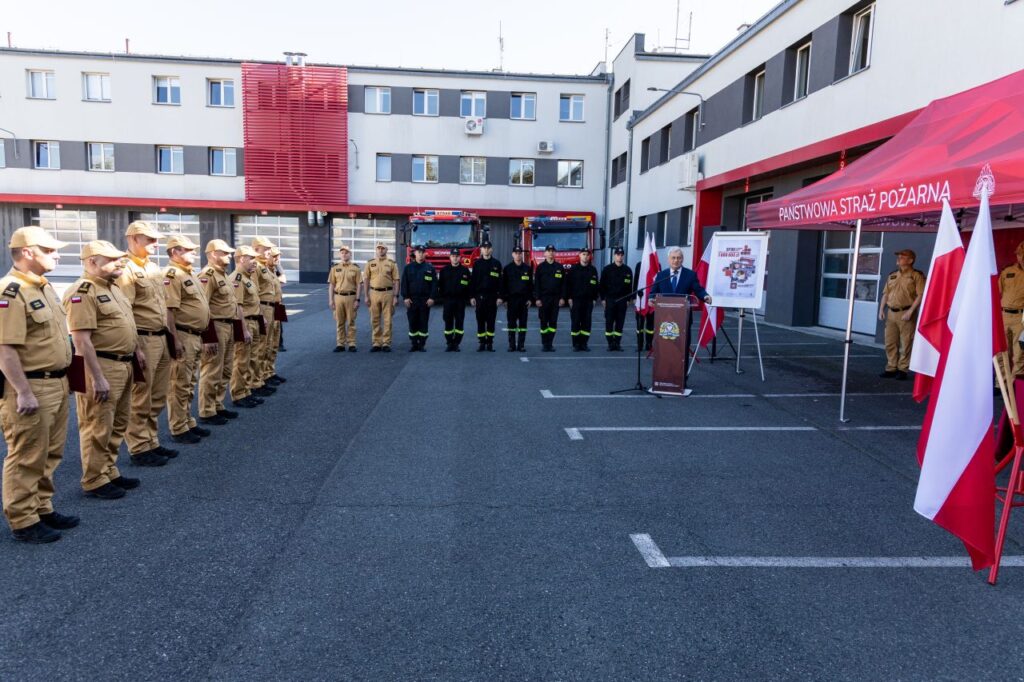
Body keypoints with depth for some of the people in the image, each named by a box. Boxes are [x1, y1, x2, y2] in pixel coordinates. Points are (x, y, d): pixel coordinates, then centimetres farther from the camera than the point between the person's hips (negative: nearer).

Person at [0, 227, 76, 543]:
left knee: (49, 455, 18)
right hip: (30, 387, -9)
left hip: (57, 384, 9)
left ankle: (43, 508, 31)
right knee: (27, 458, 2)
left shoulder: (44, 286, 12)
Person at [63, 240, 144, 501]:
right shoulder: (83, 293, -17)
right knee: (98, 428, 1)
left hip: (123, 365, 10)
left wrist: (136, 350, 20)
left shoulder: (112, 287, 13)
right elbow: (81, 340, -22)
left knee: (117, 425, 17)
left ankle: (109, 472, 29)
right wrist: (97, 378, -24)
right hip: (102, 366, -10)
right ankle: (94, 481, 12)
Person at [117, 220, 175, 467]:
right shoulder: (127, 270, -12)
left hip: (162, 339, 9)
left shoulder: (155, 269, 15)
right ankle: (139, 449, 11)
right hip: (143, 340, -9)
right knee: (140, 401, 1)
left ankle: (152, 442, 26)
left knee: (157, 398, 15)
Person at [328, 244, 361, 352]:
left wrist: (357, 300, -6)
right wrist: (330, 300, 0)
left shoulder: (355, 268, 2)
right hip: (338, 297, 2)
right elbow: (331, 285, 7)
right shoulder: (335, 268, 8)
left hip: (351, 297, -2)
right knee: (339, 322, 6)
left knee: (351, 322, 2)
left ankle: (351, 344, 8)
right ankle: (340, 344, 12)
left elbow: (358, 285, 1)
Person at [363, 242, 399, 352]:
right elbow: (366, 280, 7)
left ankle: (386, 343, 6)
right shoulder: (370, 263, 8)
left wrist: (395, 296, -6)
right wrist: (366, 296, 0)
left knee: (387, 320, 0)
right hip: (374, 293, 2)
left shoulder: (392, 263, 4)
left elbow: (396, 281, 2)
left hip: (388, 293, -1)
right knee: (375, 320, 5)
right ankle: (376, 343, 11)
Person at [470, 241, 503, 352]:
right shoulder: (477, 263, 6)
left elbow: (500, 281, 2)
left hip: (492, 297, -1)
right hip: (479, 296, 1)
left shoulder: (496, 263, 4)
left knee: (491, 321, 1)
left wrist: (500, 297, -5)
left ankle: (490, 344, 7)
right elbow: (473, 281, 5)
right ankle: (482, 344, 7)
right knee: (480, 320, 2)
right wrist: (472, 296, -1)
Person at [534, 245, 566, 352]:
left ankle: (550, 344, 7)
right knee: (544, 322, 1)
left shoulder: (560, 267, 8)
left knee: (553, 322, 2)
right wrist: (537, 298, -7)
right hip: (543, 298, -1)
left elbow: (563, 284, 8)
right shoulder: (540, 267, 3)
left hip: (555, 298, 1)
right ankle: (544, 344, 7)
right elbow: (536, 284, 1)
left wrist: (562, 298, 0)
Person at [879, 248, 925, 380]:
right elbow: (885, 294, 18)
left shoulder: (916, 276, -3)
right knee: (890, 343, 8)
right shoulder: (892, 275, 17)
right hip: (891, 313, 6)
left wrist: (910, 311, -18)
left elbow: (920, 295, -11)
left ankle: (902, 370, 6)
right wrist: (881, 309, 7)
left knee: (905, 343, -2)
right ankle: (891, 368, 17)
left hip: (906, 314, -6)